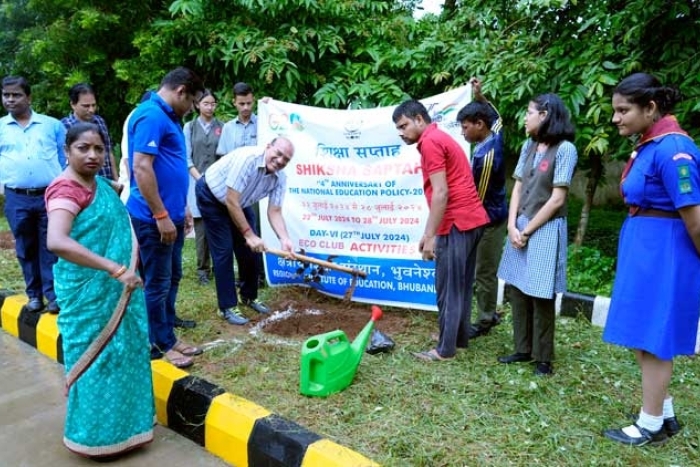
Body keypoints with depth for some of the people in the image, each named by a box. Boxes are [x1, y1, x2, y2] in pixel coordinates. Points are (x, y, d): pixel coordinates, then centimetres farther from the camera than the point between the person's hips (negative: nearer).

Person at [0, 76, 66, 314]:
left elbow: (67, 158, 9)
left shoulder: (52, 125, 6)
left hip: (49, 196, -2)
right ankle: (34, 295, 21)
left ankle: (54, 295, 10)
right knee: (26, 249, 10)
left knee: (50, 248, 3)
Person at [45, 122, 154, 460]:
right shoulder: (66, 190, -21)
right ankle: (96, 433, 22)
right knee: (98, 358, 3)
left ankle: (118, 423, 37)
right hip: (89, 293, -9)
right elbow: (56, 242, -39)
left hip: (115, 289, 9)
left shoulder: (99, 183, 7)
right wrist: (114, 268, -39)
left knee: (120, 354, 19)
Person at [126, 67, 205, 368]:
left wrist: (182, 208, 21)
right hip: (155, 218, -10)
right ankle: (160, 345, 16)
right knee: (157, 283, 3)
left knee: (172, 279, 17)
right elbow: (141, 168, -24)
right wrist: (161, 215, -22)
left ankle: (168, 336, 29)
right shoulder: (151, 115, -17)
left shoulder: (168, 116, 15)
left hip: (172, 214, 10)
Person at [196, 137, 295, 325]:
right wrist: (249, 234, -30)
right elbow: (231, 202, -34)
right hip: (211, 197, -7)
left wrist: (284, 239, -31)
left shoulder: (280, 178, -15)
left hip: (237, 202, 7)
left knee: (248, 249, 6)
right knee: (224, 251, -10)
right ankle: (227, 307, -2)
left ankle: (249, 296, 25)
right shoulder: (247, 158, -36)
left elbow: (274, 212, -14)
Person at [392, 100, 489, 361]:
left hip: (457, 224, -10)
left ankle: (446, 348, 9)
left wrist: (431, 236, -16)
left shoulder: (430, 142, -11)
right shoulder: (440, 138, 21)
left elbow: (441, 194, -18)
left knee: (448, 287, -1)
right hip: (471, 220, 10)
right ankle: (460, 336, 30)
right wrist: (428, 232, 20)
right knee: (461, 285, 18)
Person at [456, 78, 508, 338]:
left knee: (484, 273, 3)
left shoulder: (485, 156, -26)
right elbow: (496, 116, 24)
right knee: (486, 270, 18)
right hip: (492, 216, 9)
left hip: (488, 221, -9)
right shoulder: (496, 137, 0)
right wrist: (479, 96, 14)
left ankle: (485, 321, 16)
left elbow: (479, 196, -20)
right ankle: (490, 314, 31)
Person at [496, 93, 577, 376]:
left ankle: (543, 358, 15)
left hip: (546, 230, -7)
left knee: (540, 296, 0)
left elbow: (557, 199, -14)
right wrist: (512, 226, -5)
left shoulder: (565, 149, -11)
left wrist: (527, 231, -11)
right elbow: (518, 188, 7)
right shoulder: (529, 146, 9)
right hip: (520, 227, 7)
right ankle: (523, 350, 25)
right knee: (517, 290, 11)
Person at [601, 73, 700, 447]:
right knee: (641, 335, 17)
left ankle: (652, 426, 20)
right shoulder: (649, 145, 8)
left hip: (663, 253, -10)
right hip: (642, 249, 10)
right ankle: (665, 415, 32)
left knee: (651, 338, 3)